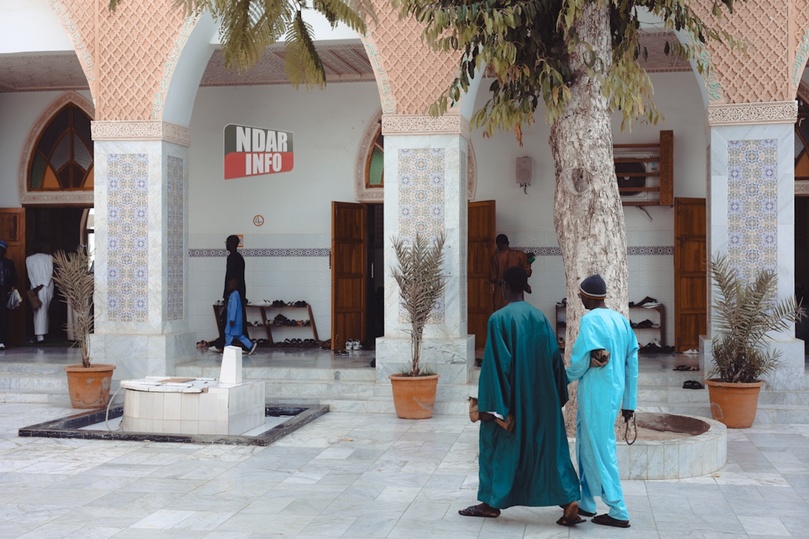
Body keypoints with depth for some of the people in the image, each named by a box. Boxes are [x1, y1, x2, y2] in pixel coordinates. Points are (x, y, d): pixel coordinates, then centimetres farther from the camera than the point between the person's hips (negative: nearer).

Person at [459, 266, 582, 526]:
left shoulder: (499, 319, -14)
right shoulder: (540, 317, 3)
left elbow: (494, 362, -15)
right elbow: (554, 358, 6)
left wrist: (488, 404, -11)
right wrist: (556, 397, 14)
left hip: (510, 399, -4)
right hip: (541, 399, 5)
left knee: (498, 445, 12)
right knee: (550, 447, 7)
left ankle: (491, 503, 22)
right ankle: (570, 502, -3)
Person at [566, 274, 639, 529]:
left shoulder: (590, 320, -15)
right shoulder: (621, 320, 8)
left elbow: (580, 361, -15)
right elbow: (632, 364, 10)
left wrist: (565, 378, 7)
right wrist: (629, 402, 15)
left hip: (595, 393, -8)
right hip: (614, 391, 8)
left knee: (601, 450, 0)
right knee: (586, 446, 20)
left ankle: (618, 512, 4)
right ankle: (585, 502, 29)